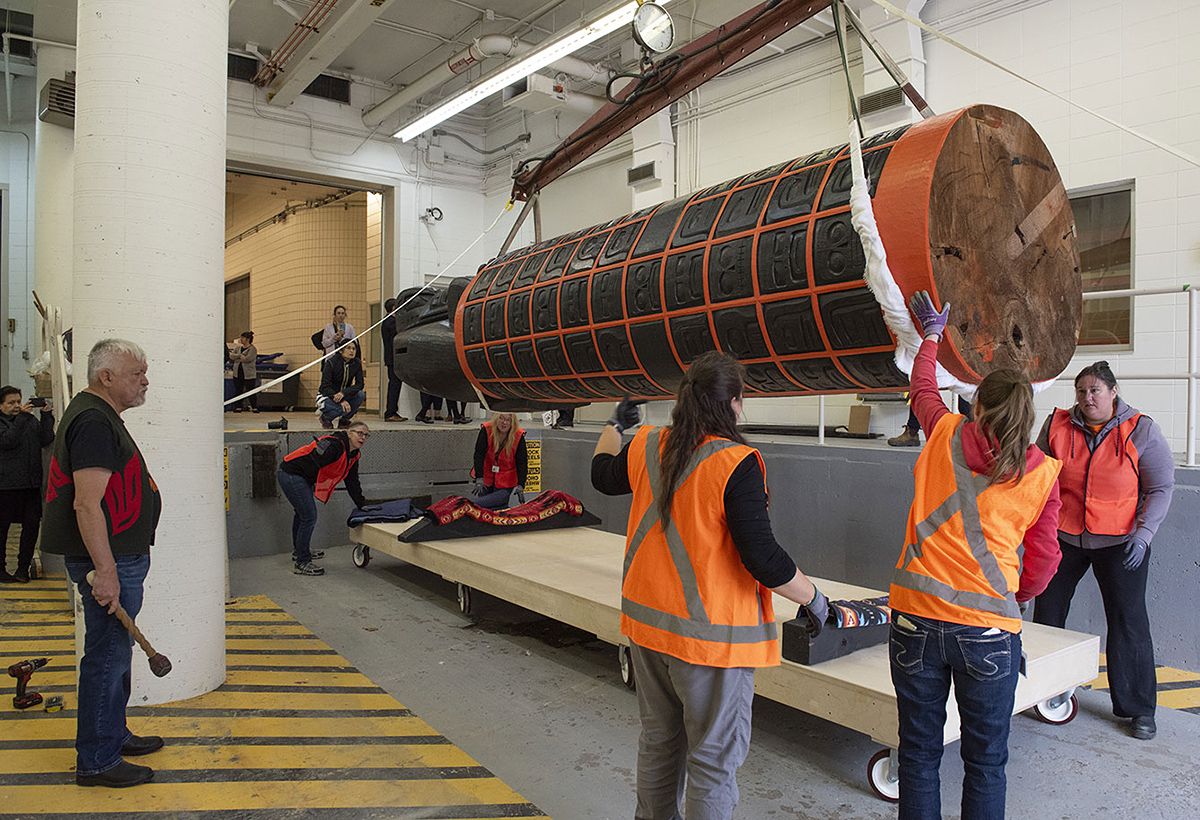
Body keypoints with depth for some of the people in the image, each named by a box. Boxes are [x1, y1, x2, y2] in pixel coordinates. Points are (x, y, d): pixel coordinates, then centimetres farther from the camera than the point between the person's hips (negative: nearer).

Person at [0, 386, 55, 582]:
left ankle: (23, 567, 14)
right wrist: (22, 417, -20)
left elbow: (46, 439, 1)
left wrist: (46, 415, -8)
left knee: (32, 523, 3)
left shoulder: (31, 420, 13)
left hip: (31, 484, 4)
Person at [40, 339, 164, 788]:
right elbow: (87, 505, -26)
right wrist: (105, 571, -27)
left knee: (115, 650, 20)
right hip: (107, 560, -11)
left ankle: (113, 734, 33)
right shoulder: (94, 422, -19)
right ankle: (96, 762, 9)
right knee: (107, 655, -2)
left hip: (118, 557, 11)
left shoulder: (99, 415, 16)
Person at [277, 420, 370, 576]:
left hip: (303, 479, 11)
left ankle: (299, 551, 50)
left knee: (302, 512, 27)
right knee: (309, 516, -11)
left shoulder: (353, 455, 5)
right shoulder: (334, 445, -25)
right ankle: (302, 563, -1)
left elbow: (352, 483, 11)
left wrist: (362, 505, 9)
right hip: (291, 475, -11)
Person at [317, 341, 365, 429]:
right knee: (344, 408, -34)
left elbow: (360, 384, -12)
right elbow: (325, 387, -22)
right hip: (327, 396, -5)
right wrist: (341, 401, -34)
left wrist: (343, 393, -31)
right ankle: (324, 417, 0)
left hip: (344, 396, 5)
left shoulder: (357, 363, -6)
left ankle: (344, 420, -3)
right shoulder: (331, 363, -19)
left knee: (361, 394, -25)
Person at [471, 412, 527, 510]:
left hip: (506, 482, -3)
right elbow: (479, 455, -18)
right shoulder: (486, 430, -15)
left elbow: (522, 463, -13)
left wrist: (520, 487, -23)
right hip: (486, 476, 3)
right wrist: (479, 480, -26)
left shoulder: (518, 436, -16)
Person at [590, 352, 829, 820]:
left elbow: (602, 474, 20)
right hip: (710, 635, -7)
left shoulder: (646, 448, -2)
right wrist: (813, 599, -6)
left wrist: (615, 425, 37)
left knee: (658, 739, 25)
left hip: (648, 623, 7)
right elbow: (762, 557, -23)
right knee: (714, 759, 9)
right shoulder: (735, 464, -21)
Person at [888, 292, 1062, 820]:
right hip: (989, 628, 0)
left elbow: (922, 390, 23)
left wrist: (932, 333, 39)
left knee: (918, 752, 13)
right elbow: (1043, 559, 7)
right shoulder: (1043, 472, 1)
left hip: (916, 618, 1)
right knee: (985, 760, 14)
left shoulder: (948, 436, 1)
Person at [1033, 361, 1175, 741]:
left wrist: (1142, 534, -13)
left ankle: (1139, 709, 17)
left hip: (1119, 542, -2)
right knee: (1046, 615, 8)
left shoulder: (1141, 430, -6)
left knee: (1129, 624, 0)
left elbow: (1161, 488, -3)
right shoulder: (1057, 425, -2)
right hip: (1063, 536, 2)